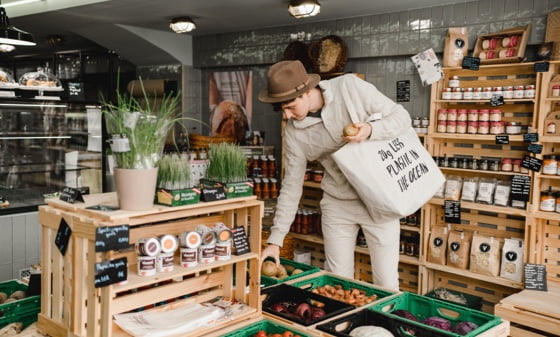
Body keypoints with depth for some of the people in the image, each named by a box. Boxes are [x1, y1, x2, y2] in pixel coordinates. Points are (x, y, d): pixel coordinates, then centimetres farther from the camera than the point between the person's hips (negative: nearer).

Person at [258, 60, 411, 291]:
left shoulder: (350, 87, -14)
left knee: (386, 284, 3)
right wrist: (275, 240, 0)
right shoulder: (294, 132, -6)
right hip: (337, 205, 3)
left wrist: (371, 130, -28)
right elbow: (291, 186, 0)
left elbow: (402, 116, -7)